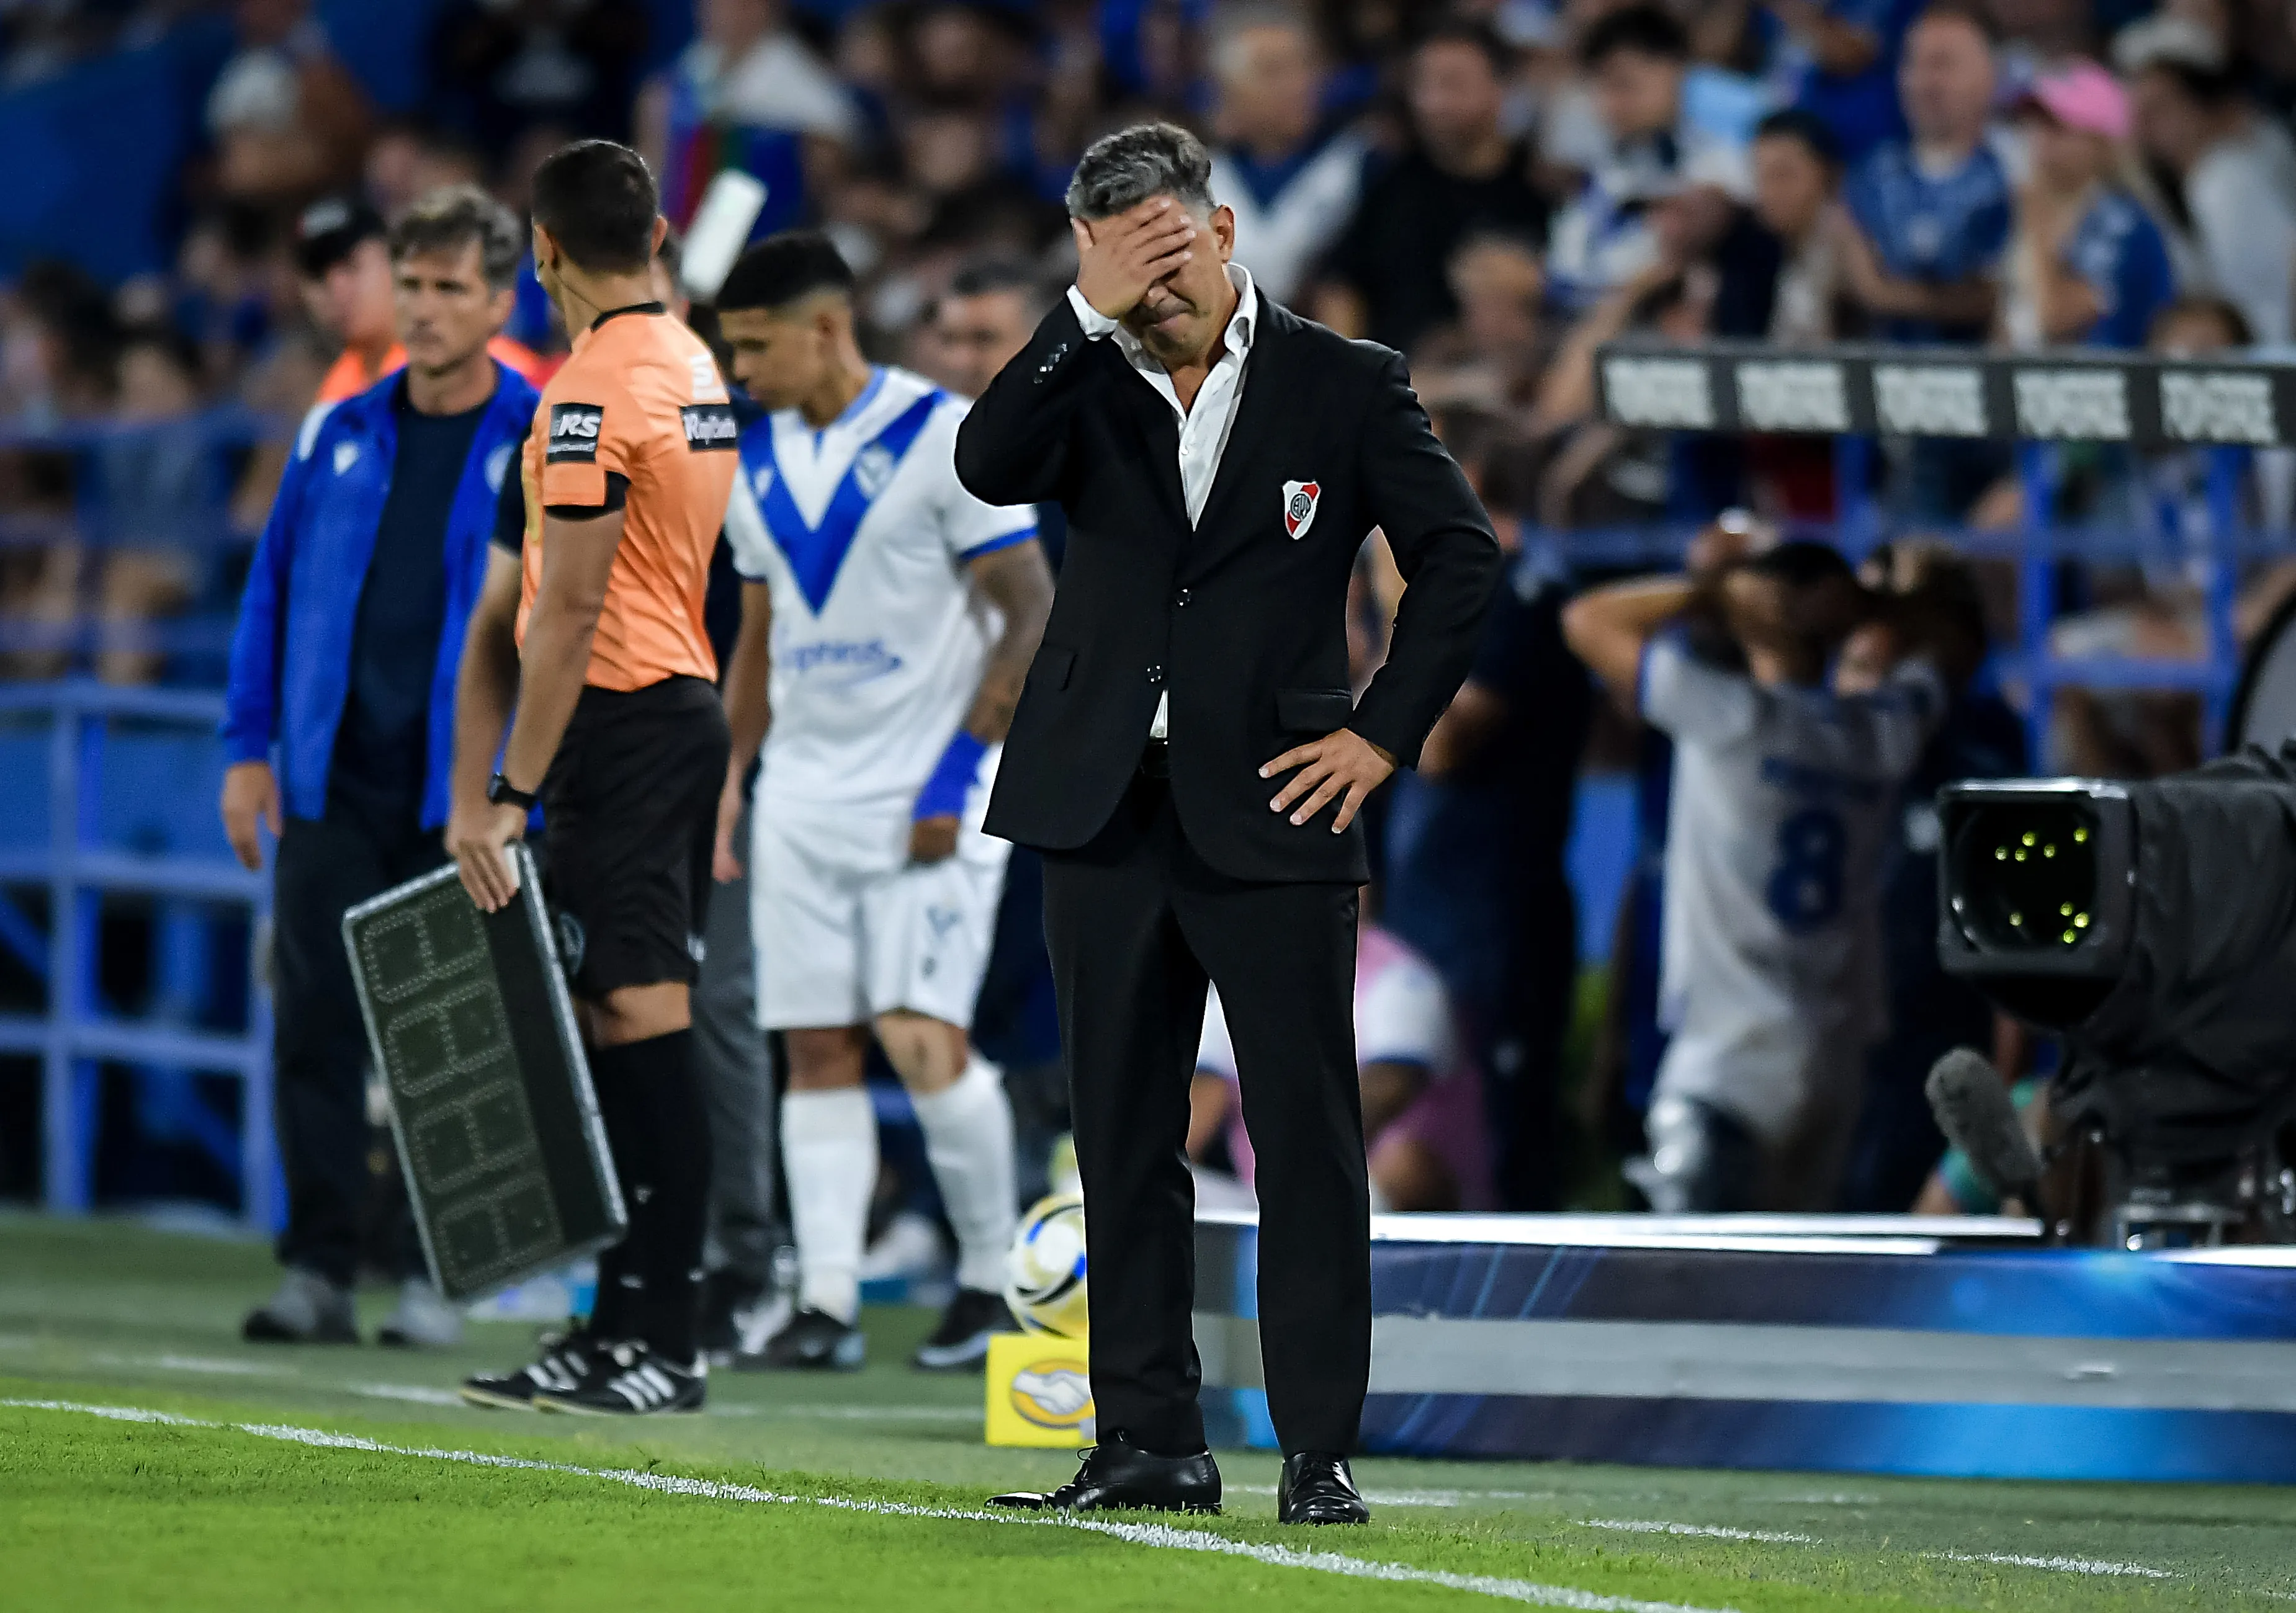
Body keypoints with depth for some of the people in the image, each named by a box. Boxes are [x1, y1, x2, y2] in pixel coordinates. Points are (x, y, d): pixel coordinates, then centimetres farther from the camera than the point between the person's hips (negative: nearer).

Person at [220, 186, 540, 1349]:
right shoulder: (340, 434, 10)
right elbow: (273, 589, 14)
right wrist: (248, 746, 8)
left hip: (468, 797, -3)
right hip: (333, 780, 3)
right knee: (316, 1023, 0)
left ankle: (433, 1278, 7)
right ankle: (319, 1272, 6)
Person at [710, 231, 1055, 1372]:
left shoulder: (944, 439, -10)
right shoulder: (756, 463, 11)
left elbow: (1033, 613, -11)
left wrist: (962, 770, -16)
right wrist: (726, 777, 13)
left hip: (929, 792, -6)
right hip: (805, 794, 6)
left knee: (922, 1039, -14)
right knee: (816, 1049, 1)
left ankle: (991, 1274, 2)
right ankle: (826, 1300, 1)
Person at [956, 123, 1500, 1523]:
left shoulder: (1346, 385, 2)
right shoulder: (1087, 385, 8)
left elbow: (1461, 555, 2)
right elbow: (989, 467, -11)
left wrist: (1384, 735, -4)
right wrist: (1090, 314, -16)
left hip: (1271, 815, -3)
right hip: (1111, 813, 3)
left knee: (1309, 1141, -3)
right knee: (1127, 1141, 6)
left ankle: (1322, 1451, 0)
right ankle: (1152, 1443, 12)